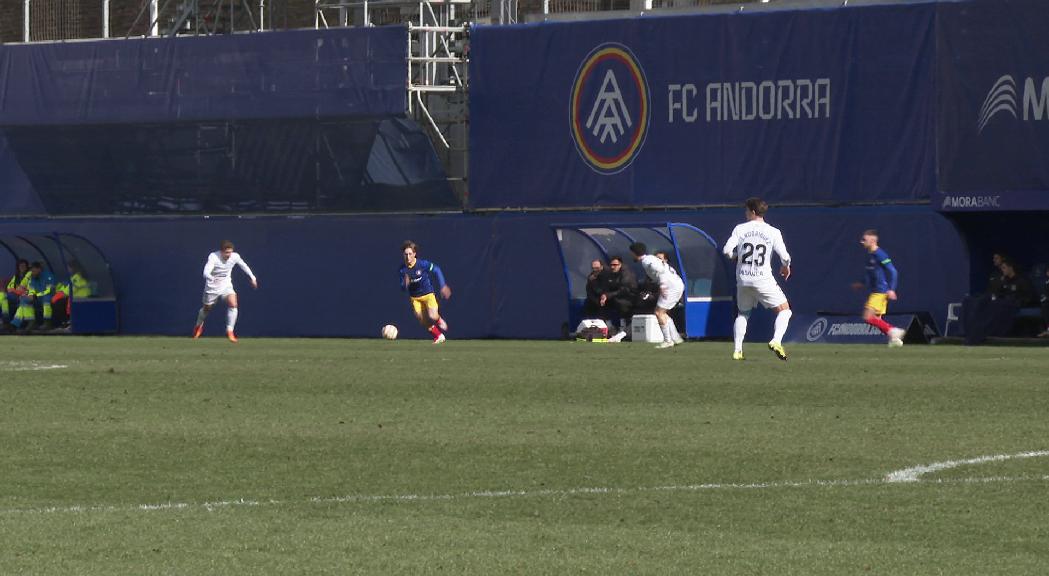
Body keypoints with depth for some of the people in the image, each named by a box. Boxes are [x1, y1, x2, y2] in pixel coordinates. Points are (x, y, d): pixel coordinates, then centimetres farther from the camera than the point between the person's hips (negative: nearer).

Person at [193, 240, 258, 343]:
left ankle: (230, 331, -15)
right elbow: (206, 272, -41)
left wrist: (252, 277, 16)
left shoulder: (235, 257, -15)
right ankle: (199, 325, 48)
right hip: (212, 287, -2)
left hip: (226, 286, 2)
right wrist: (212, 278, -63)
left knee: (233, 303, -23)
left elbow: (243, 265, 8)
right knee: (206, 308, 15)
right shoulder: (213, 257, -28)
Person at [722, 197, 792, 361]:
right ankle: (776, 341, -16)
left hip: (743, 278, 3)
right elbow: (784, 256, -8)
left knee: (743, 314, 22)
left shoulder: (740, 229, 0)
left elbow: (727, 251, -7)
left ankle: (737, 350, 11)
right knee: (784, 310, 6)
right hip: (763, 279, -3)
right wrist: (785, 267, 15)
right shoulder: (773, 232, -3)